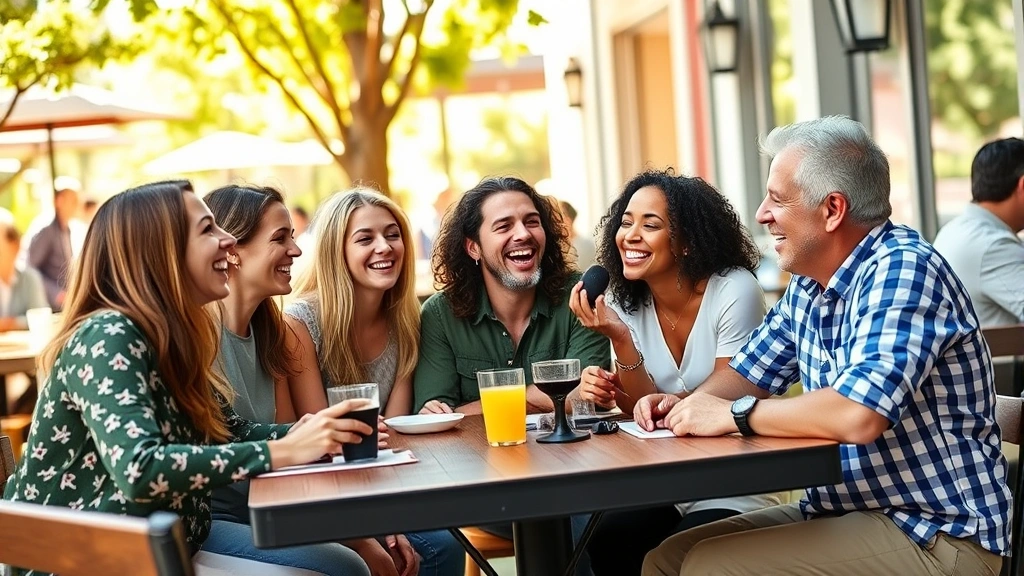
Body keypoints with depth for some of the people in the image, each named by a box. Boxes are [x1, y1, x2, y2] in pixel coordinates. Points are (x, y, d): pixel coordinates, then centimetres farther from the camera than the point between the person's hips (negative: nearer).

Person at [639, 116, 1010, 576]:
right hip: (842, 509, 8)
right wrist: (688, 405, -1)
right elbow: (750, 373, 21)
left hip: (937, 533, -8)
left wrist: (732, 414, -20)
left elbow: (859, 415, -33)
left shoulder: (902, 269, -20)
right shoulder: (808, 286, 7)